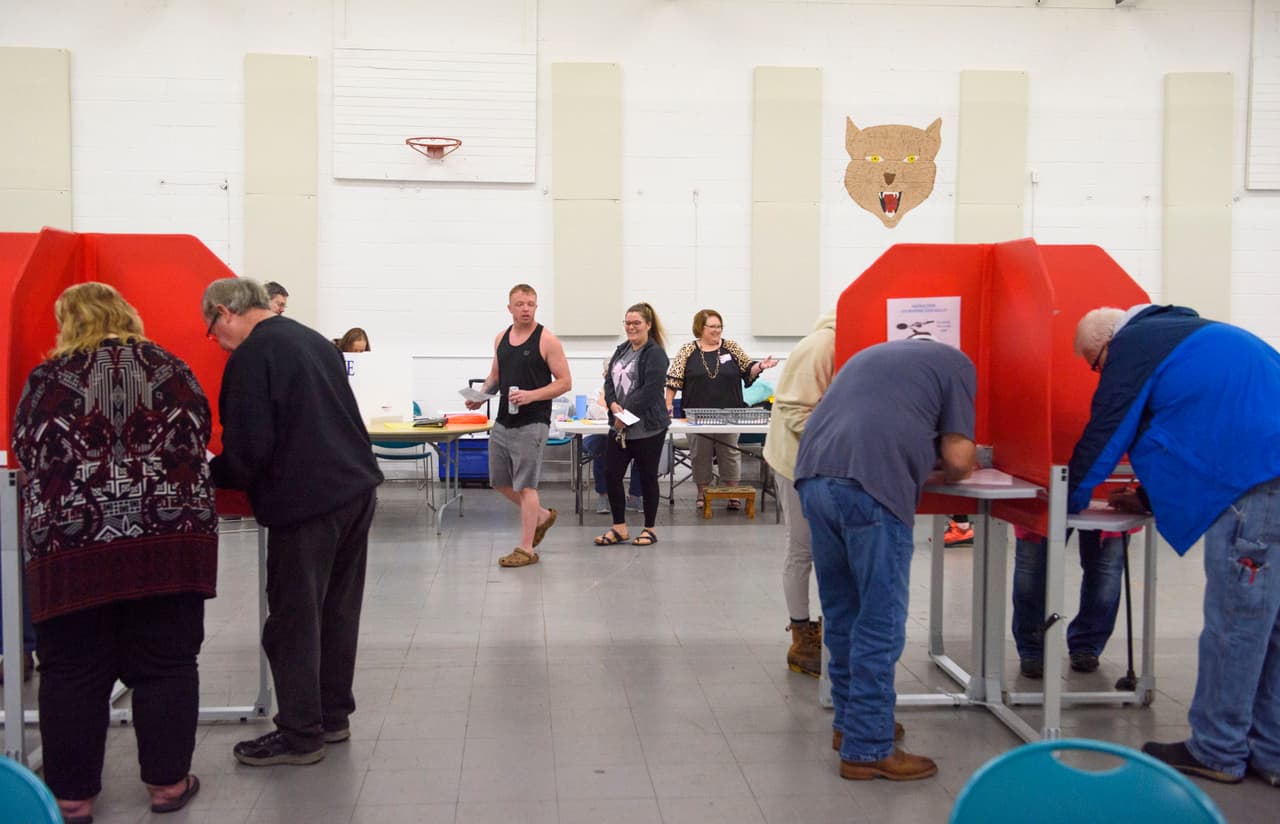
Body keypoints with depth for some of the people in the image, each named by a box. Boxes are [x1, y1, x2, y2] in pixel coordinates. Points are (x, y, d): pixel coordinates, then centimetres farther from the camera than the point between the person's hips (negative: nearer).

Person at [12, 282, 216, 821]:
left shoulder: (47, 380, 1)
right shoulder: (172, 370, 7)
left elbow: (26, 455, 9)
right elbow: (198, 443, 15)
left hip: (72, 548, -1)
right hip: (171, 541, 2)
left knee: (73, 674, 9)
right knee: (165, 666, 10)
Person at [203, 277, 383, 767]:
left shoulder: (251, 357, -12)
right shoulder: (315, 341, 15)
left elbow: (248, 447, -17)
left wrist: (212, 476, 3)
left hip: (306, 503, -9)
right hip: (358, 488, 9)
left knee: (294, 620, 2)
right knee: (337, 610, 16)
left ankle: (299, 735, 10)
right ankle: (333, 716, 27)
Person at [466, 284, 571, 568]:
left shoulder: (547, 340, -9)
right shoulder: (501, 338, 10)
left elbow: (565, 382, -9)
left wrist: (532, 395, -22)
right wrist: (482, 395, 1)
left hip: (531, 424, -7)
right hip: (503, 421, 7)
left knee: (525, 485, -3)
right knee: (500, 481, 14)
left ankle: (526, 549, 5)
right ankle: (542, 516, 34)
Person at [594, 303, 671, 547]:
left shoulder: (655, 354, -10)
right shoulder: (621, 350, 14)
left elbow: (650, 390, -19)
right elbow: (609, 381, 10)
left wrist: (626, 413, -18)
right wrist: (614, 405, -9)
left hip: (647, 427, -7)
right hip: (619, 426, 7)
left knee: (647, 477, 4)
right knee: (611, 474, 3)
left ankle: (649, 529, 17)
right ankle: (619, 528, 15)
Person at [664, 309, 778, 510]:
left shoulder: (732, 348, 6)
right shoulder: (687, 351, 2)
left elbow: (748, 371, 8)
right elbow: (674, 379, -1)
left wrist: (760, 366, -12)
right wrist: (668, 404, -9)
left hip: (728, 414, 1)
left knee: (730, 453, 4)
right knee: (700, 454, 6)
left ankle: (733, 495, 11)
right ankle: (702, 494, 17)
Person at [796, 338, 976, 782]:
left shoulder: (874, 354, 34)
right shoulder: (957, 363, 16)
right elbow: (958, 457, 7)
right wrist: (950, 475, 29)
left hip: (814, 475, 7)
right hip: (871, 484, -7)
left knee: (841, 612, 18)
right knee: (880, 623, 2)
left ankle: (849, 721, 30)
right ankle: (867, 748, 6)